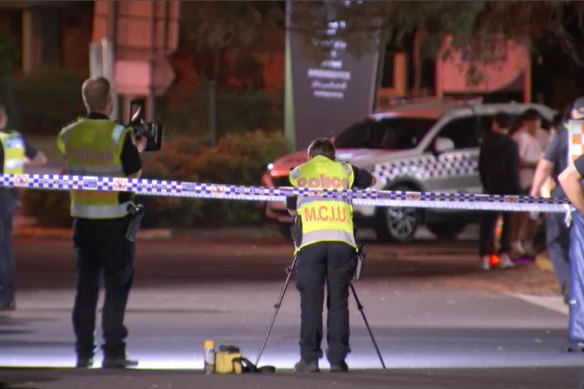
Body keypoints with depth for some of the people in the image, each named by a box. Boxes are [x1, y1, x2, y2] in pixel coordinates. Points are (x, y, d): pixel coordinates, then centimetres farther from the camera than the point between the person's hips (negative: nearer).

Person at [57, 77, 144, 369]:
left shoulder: (69, 135, 1)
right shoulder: (119, 135, -12)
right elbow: (134, 175, -9)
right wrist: (137, 150, 10)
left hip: (82, 217, 4)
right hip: (115, 221, -4)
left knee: (85, 286, 11)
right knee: (117, 286, 2)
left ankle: (83, 352, 11)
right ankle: (113, 351, -2)